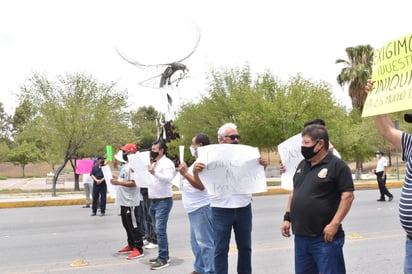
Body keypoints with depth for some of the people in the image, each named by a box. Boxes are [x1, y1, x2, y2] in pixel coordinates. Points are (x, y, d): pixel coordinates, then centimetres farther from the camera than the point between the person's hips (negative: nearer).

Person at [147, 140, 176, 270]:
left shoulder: (167, 163, -9)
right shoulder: (154, 163, 18)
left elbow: (168, 178, -24)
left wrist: (154, 173, -35)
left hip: (163, 201, -9)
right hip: (153, 201, 9)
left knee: (160, 230, -11)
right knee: (158, 230, 12)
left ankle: (163, 259, -6)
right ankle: (163, 255, 21)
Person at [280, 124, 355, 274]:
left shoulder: (337, 165, -10)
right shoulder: (302, 165, 12)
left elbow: (348, 196, -14)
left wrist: (334, 224, -19)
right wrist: (287, 218, 12)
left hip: (325, 238, -7)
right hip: (300, 237, 7)